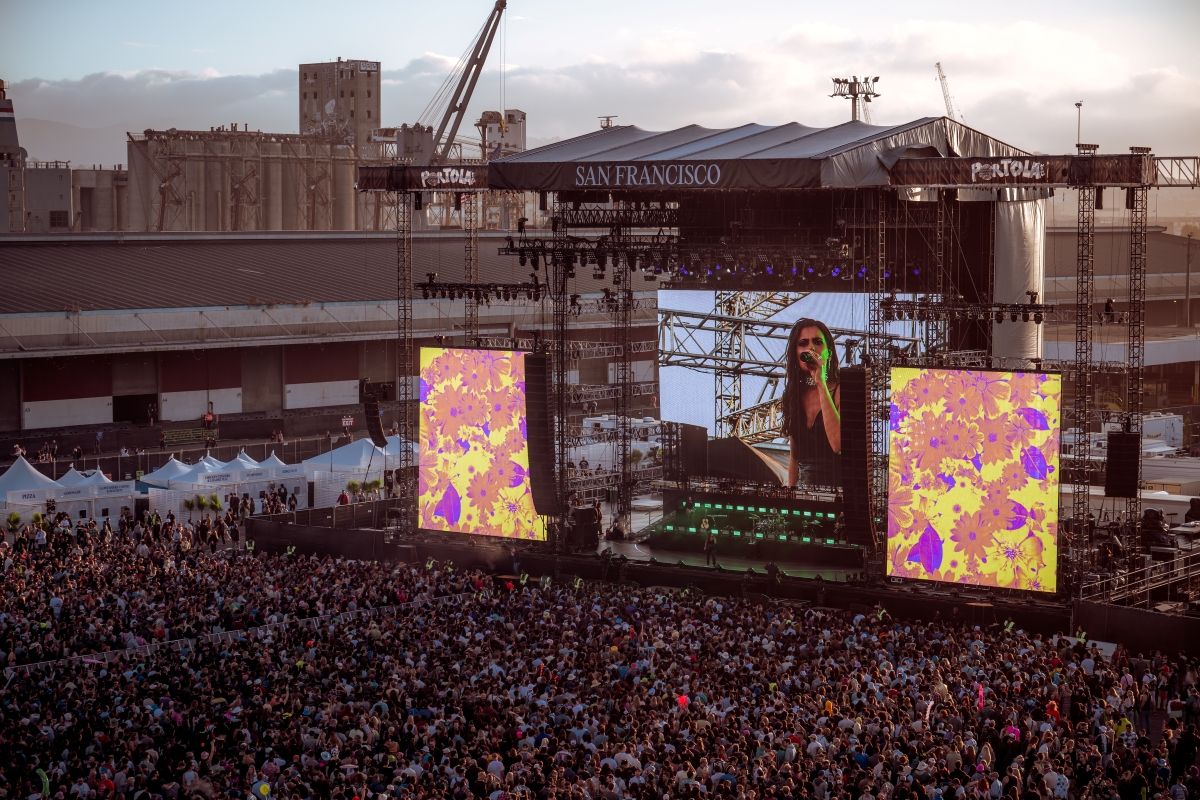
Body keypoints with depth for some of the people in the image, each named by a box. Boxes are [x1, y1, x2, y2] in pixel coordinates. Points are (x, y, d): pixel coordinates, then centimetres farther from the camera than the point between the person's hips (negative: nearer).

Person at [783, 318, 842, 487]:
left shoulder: (840, 389, -5)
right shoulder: (795, 394, 11)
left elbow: (838, 445, -21)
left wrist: (821, 384, -17)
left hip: (836, 484, -4)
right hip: (805, 488, 4)